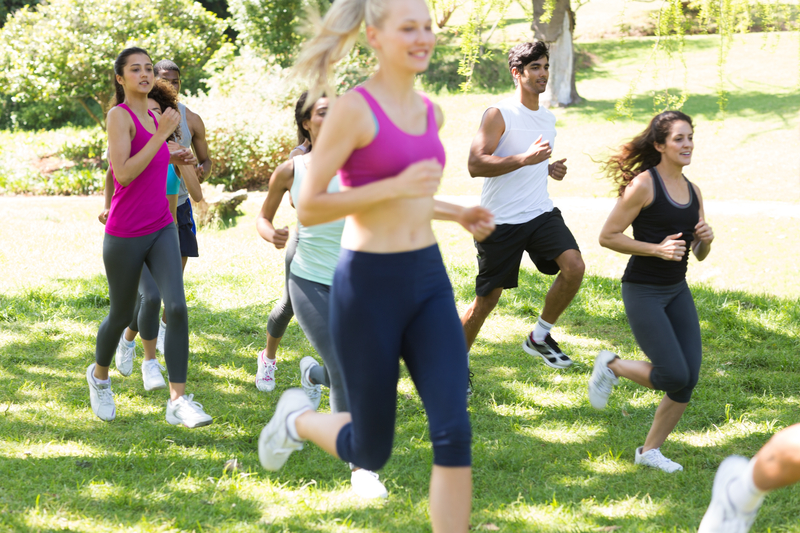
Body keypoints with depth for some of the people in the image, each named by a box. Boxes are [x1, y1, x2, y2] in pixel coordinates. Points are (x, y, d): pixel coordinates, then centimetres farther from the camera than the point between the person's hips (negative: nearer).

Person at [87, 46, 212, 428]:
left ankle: (178, 400, -16)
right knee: (122, 315, 11)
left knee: (177, 307, -14)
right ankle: (99, 375, 41)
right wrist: (161, 135, -21)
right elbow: (122, 174, -22)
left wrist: (170, 158, 9)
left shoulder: (150, 116, 10)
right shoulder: (119, 115, -12)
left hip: (162, 230, 5)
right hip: (125, 235, -5)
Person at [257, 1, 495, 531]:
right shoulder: (353, 109, -12)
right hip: (369, 285, -6)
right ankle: (299, 417, 40)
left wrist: (457, 214, 11)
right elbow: (308, 208, -14)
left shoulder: (430, 113, 10)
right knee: (371, 452, 8)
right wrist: (397, 186, -22)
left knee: (454, 432, -9)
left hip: (429, 279, 6)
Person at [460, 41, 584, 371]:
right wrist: (525, 159, -28)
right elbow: (476, 165, -21)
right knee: (486, 300, 1)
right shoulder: (499, 114, -10)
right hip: (501, 220, -6)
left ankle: (539, 337, 1)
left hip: (541, 213, 6)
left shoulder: (548, 118, 14)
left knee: (574, 266, -18)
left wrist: (549, 169, 9)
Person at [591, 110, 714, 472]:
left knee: (689, 378, 0)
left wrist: (706, 240, -7)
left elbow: (699, 255, 16)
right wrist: (657, 249, -19)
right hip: (643, 290, -7)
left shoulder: (693, 191, 9)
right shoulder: (643, 185, -13)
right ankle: (611, 367, 14)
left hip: (678, 291, 7)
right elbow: (607, 237, -12)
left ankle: (650, 450, 16)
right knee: (674, 375, -13)